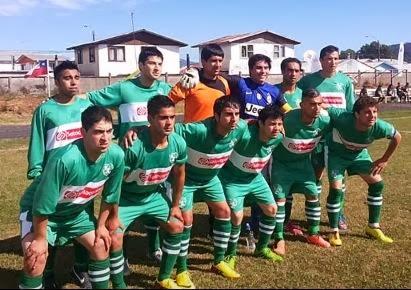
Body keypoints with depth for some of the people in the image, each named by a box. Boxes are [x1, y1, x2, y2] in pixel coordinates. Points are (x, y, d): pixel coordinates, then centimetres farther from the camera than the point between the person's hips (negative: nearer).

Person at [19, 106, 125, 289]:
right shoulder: (64, 159, -40)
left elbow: (110, 195, -5)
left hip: (78, 211, 5)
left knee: (101, 245, 4)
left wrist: (101, 225, 4)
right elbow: (43, 205, -28)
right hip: (41, 214, -5)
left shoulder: (116, 155, -24)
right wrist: (40, 238, -16)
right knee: (35, 258, -21)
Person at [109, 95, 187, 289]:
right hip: (126, 198, -5)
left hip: (155, 195, 6)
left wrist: (175, 205, 9)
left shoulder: (178, 143, -18)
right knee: (114, 239, -17)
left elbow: (179, 174, 1)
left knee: (177, 227, 9)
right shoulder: (134, 146, -35)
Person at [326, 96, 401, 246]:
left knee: (377, 184, 1)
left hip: (359, 155, 4)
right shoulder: (343, 118, -41)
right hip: (336, 154, -4)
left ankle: (373, 227, 19)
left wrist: (384, 160, -5)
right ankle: (334, 232, 4)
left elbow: (397, 137, -9)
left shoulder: (379, 126, -30)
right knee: (335, 189, -14)